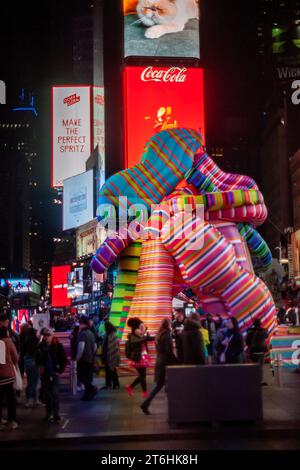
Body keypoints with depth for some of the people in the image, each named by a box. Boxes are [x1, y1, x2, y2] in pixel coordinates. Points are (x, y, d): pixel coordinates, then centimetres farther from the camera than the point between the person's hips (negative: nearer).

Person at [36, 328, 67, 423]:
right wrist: (40, 366, 1)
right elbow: (38, 358, 16)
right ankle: (49, 412, 21)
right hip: (45, 374, 4)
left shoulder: (58, 346, -7)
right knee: (47, 393, 10)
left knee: (55, 393, -8)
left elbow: (64, 360, -4)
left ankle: (56, 414, -5)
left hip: (54, 373, -4)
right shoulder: (41, 346, 1)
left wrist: (60, 370, -7)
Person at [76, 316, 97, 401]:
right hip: (91, 359, 8)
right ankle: (88, 394, 14)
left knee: (81, 377, -1)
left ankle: (93, 389, -15)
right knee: (88, 378, 13)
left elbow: (81, 346, -23)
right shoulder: (91, 333, 12)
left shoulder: (82, 333, -14)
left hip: (83, 359, -8)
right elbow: (95, 346, 20)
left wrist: (78, 357, -14)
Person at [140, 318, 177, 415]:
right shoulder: (167, 335, -14)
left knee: (158, 385, 13)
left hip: (159, 362, 8)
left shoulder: (159, 335, 12)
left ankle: (145, 404, 9)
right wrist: (177, 361, -11)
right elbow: (169, 352, -18)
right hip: (166, 363, -8)